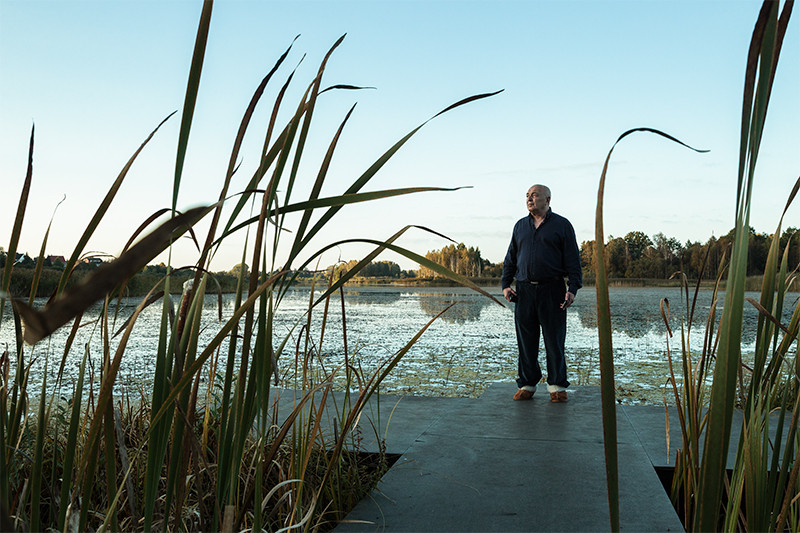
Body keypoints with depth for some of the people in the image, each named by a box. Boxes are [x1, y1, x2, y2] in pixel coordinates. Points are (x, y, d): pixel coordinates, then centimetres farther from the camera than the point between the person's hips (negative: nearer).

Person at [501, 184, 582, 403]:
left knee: (554, 341, 0)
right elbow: (510, 259, 19)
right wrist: (505, 284, 7)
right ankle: (527, 384, 15)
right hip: (524, 290, 3)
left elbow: (572, 261, 1)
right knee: (526, 341, 5)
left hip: (552, 290, -3)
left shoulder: (562, 225, 5)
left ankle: (557, 386, 11)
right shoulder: (520, 226, 16)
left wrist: (573, 288, -10)